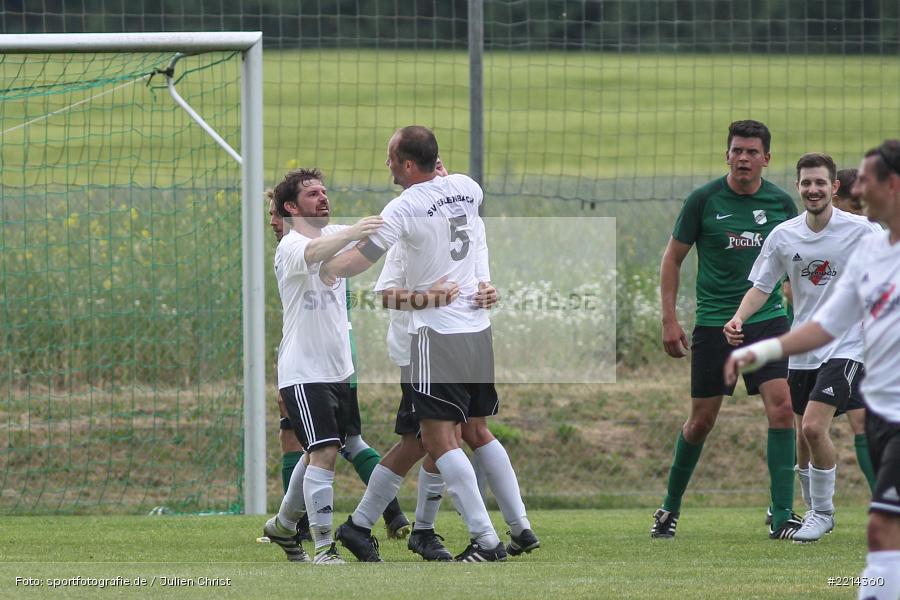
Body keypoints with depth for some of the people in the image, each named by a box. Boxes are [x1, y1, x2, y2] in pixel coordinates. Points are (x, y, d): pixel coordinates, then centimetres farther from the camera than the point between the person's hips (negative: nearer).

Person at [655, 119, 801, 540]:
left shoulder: (781, 203, 3)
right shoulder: (704, 200, -4)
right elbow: (672, 258, 3)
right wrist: (669, 320, -3)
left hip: (767, 319, 1)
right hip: (714, 323, -1)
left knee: (781, 407, -14)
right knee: (701, 421, 4)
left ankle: (782, 516, -9)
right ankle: (670, 508, 24)